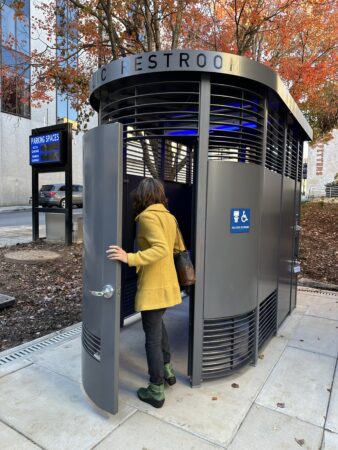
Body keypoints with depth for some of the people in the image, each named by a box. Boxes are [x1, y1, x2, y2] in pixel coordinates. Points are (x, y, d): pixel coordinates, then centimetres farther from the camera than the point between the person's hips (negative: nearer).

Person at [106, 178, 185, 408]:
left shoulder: (147, 216, -16)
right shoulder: (169, 217, 8)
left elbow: (161, 249, -28)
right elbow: (179, 249, 13)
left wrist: (129, 258, -32)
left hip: (153, 286, -8)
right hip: (168, 282, 9)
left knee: (152, 337, 5)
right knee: (158, 324, 28)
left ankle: (156, 391, 20)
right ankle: (167, 369, 40)